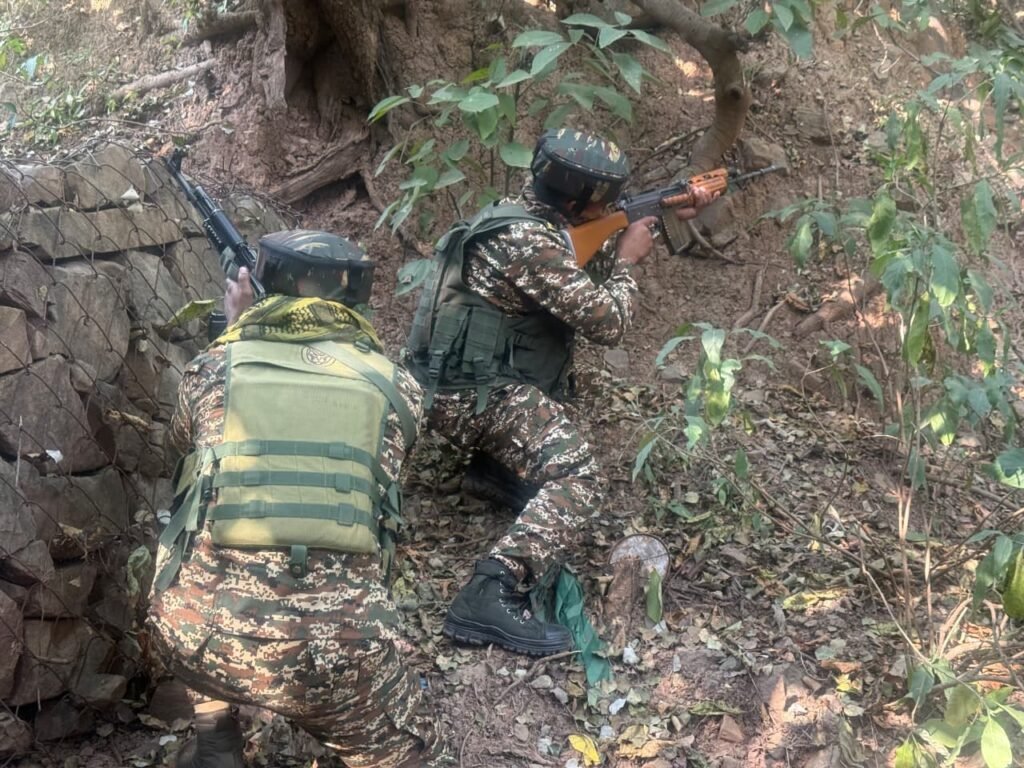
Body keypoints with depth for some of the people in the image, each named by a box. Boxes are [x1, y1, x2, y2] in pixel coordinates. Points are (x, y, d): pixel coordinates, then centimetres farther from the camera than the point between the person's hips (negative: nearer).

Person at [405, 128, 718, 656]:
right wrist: (628, 260, 1)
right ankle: (489, 598, -37)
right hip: (472, 396, -10)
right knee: (577, 479, -24)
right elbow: (608, 323, -16)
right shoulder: (530, 244, -19)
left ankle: (498, 460, 20)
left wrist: (673, 216, 24)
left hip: (460, 377, 10)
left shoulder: (524, 214, 11)